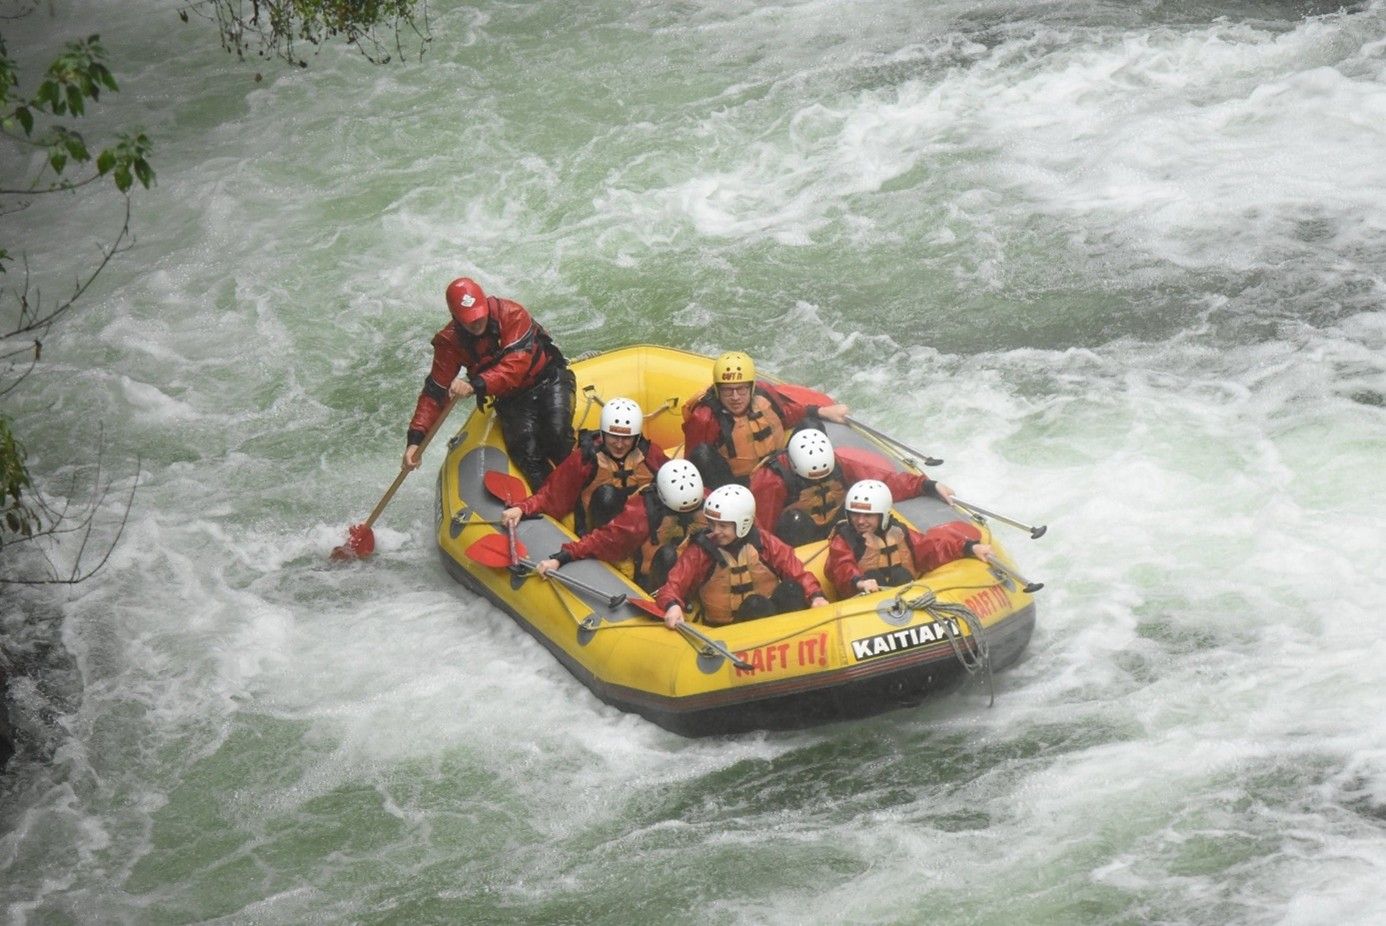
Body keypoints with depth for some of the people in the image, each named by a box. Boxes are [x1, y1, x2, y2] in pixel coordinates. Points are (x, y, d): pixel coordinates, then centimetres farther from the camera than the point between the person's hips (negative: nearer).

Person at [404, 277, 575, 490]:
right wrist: (415, 438, -17)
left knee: (556, 434, -29)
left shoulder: (512, 315, -21)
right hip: (511, 398, 3)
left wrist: (476, 384, -45)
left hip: (548, 379, -3)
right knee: (525, 449, -24)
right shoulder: (450, 342, -10)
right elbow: (435, 392, -7)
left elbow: (517, 364, -31)